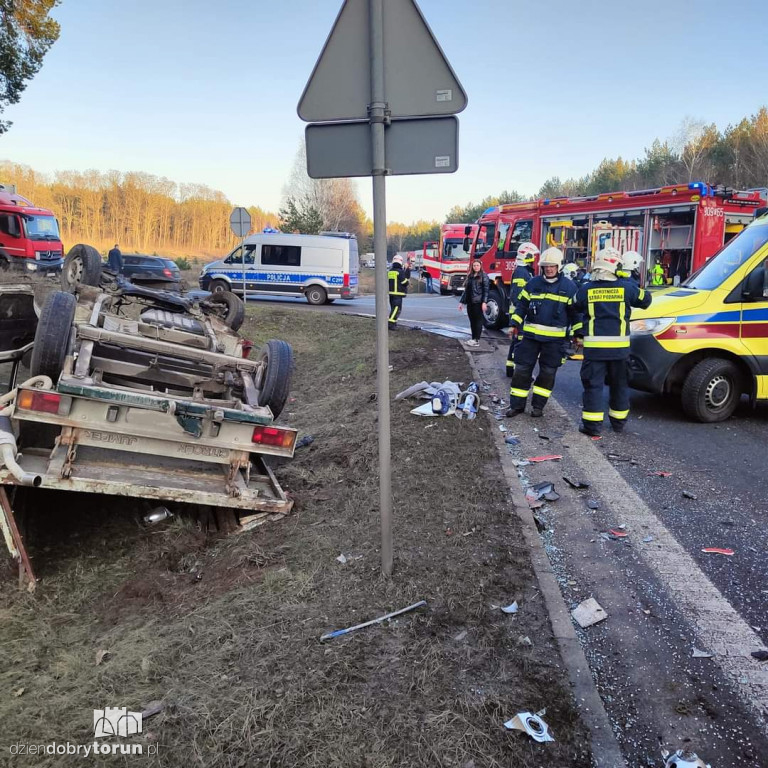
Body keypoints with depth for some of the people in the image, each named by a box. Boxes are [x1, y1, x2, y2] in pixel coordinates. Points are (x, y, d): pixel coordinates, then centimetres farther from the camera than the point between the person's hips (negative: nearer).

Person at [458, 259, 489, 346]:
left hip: (478, 303, -6)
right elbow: (466, 290, 17)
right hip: (470, 303, 6)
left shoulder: (484, 276, -2)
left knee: (478, 321, -3)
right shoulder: (470, 276, 16)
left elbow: (486, 290, -9)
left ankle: (477, 340, -1)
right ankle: (473, 338, 17)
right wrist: (461, 302, 13)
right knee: (472, 321, 9)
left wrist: (484, 302, -18)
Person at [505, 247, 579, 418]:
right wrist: (514, 324, -1)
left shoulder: (569, 287, 0)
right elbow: (521, 305, 9)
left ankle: (538, 405, 19)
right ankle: (517, 404, 11)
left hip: (555, 338, -1)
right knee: (522, 369, 2)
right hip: (531, 335, 1)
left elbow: (575, 312, 4)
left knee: (548, 372, 6)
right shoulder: (533, 284, 5)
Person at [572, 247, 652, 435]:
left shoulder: (586, 290, -3)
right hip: (619, 346, 1)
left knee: (593, 384, 2)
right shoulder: (627, 288, -3)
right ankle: (618, 422, 27)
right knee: (619, 384, 16)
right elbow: (645, 300, 13)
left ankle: (592, 425, -1)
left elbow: (575, 310, 10)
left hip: (594, 346, -1)